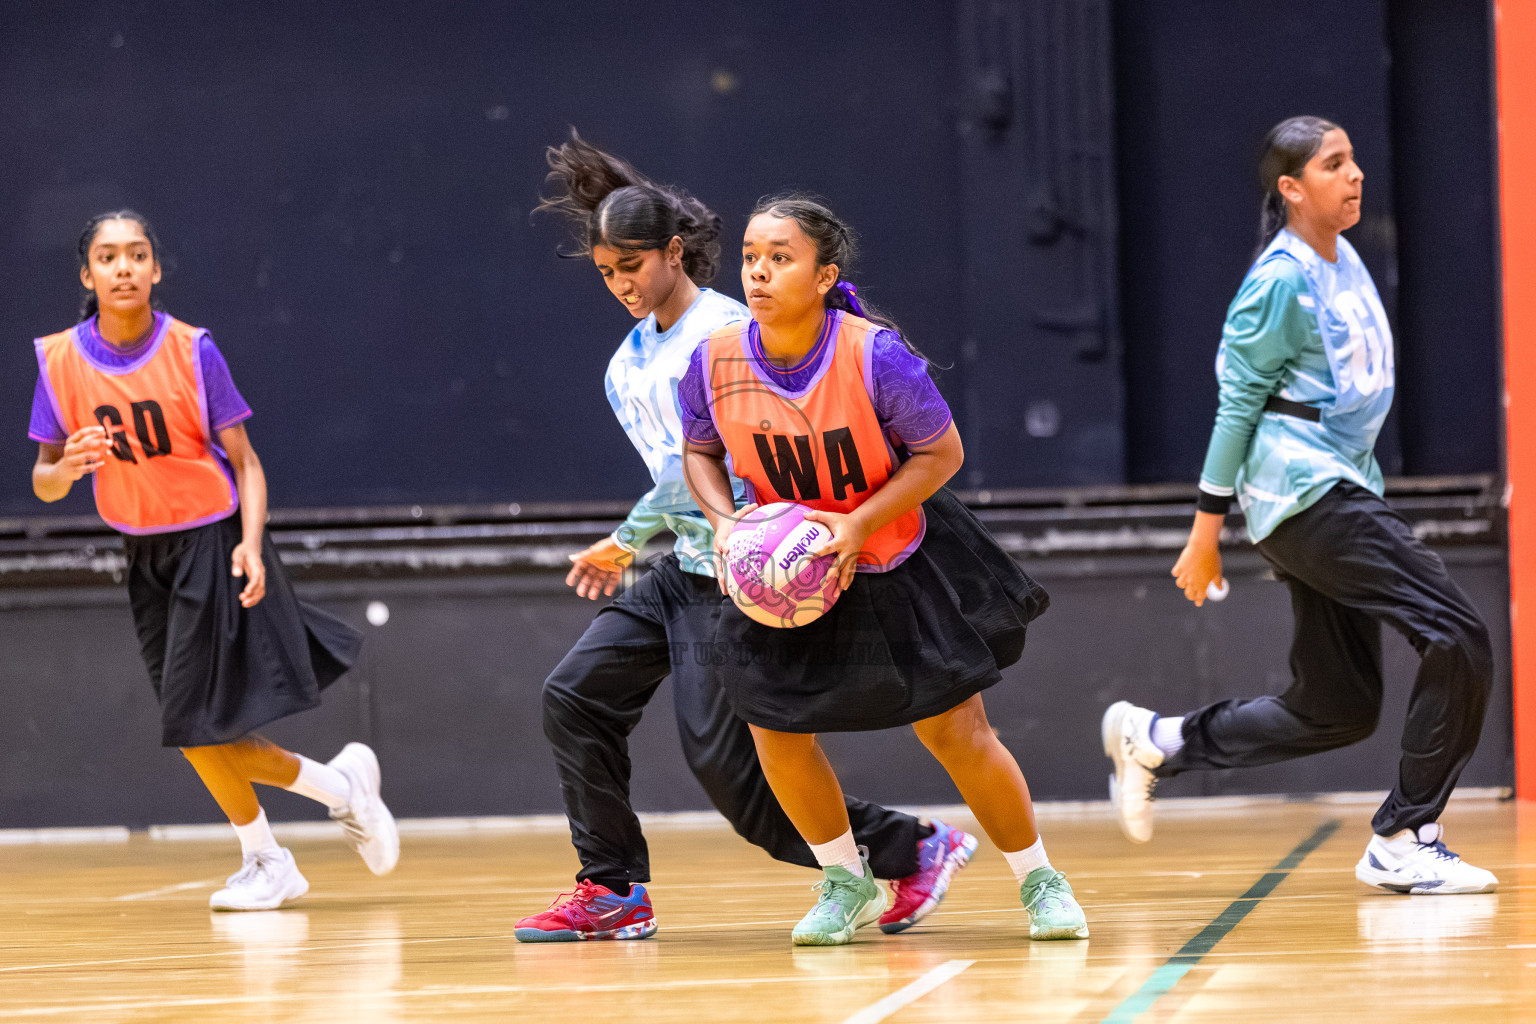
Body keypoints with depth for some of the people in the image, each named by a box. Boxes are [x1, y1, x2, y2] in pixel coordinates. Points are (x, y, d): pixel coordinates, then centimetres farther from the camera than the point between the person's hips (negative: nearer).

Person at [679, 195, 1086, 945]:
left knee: (957, 733, -2)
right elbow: (701, 451, 2)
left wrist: (858, 523, -26)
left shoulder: (875, 356, -27)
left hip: (900, 561, -3)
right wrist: (723, 522, -16)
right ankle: (847, 884, 22)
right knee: (778, 734, -2)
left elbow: (942, 451, -16)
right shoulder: (716, 362, -17)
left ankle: (1039, 881, 18)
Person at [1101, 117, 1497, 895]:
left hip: (1338, 489, 10)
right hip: (1303, 489, -10)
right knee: (1456, 636, -17)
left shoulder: (1345, 264, 15)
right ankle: (1403, 842, -13)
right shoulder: (1281, 280, -12)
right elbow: (1237, 400, -11)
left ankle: (1155, 742, 23)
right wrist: (1208, 528, -10)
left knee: (1336, 708, 10)